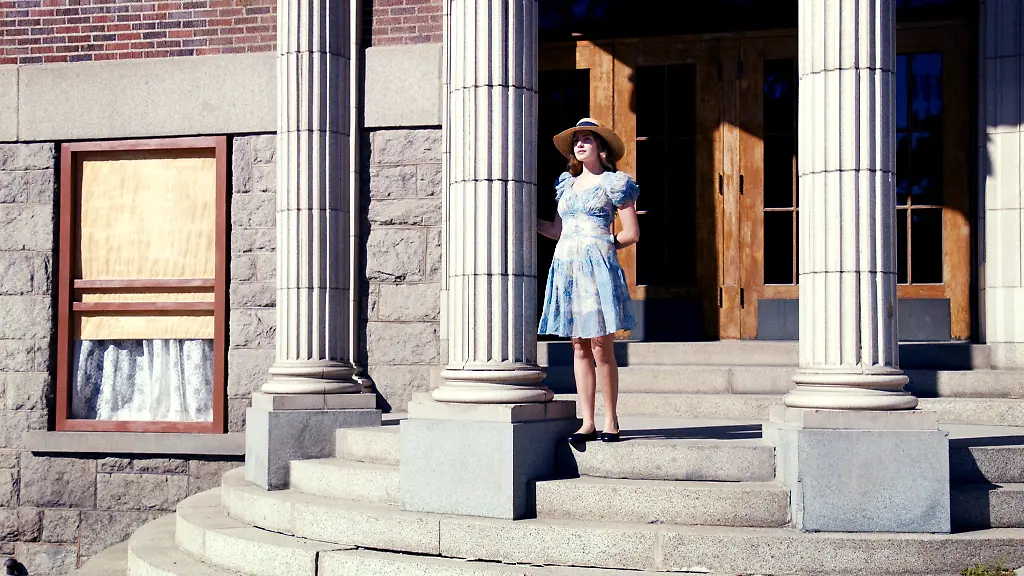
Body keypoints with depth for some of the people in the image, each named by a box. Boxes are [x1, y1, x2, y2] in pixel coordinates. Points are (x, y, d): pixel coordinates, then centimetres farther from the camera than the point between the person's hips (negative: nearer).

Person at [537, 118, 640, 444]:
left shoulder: (614, 182, 3)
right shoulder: (567, 183, 19)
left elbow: (631, 234, 1)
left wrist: (602, 246, 6)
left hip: (598, 269, -5)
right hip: (566, 267, 5)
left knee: (601, 346, -6)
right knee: (579, 347, 4)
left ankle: (610, 421, 2)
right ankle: (587, 423, 5)